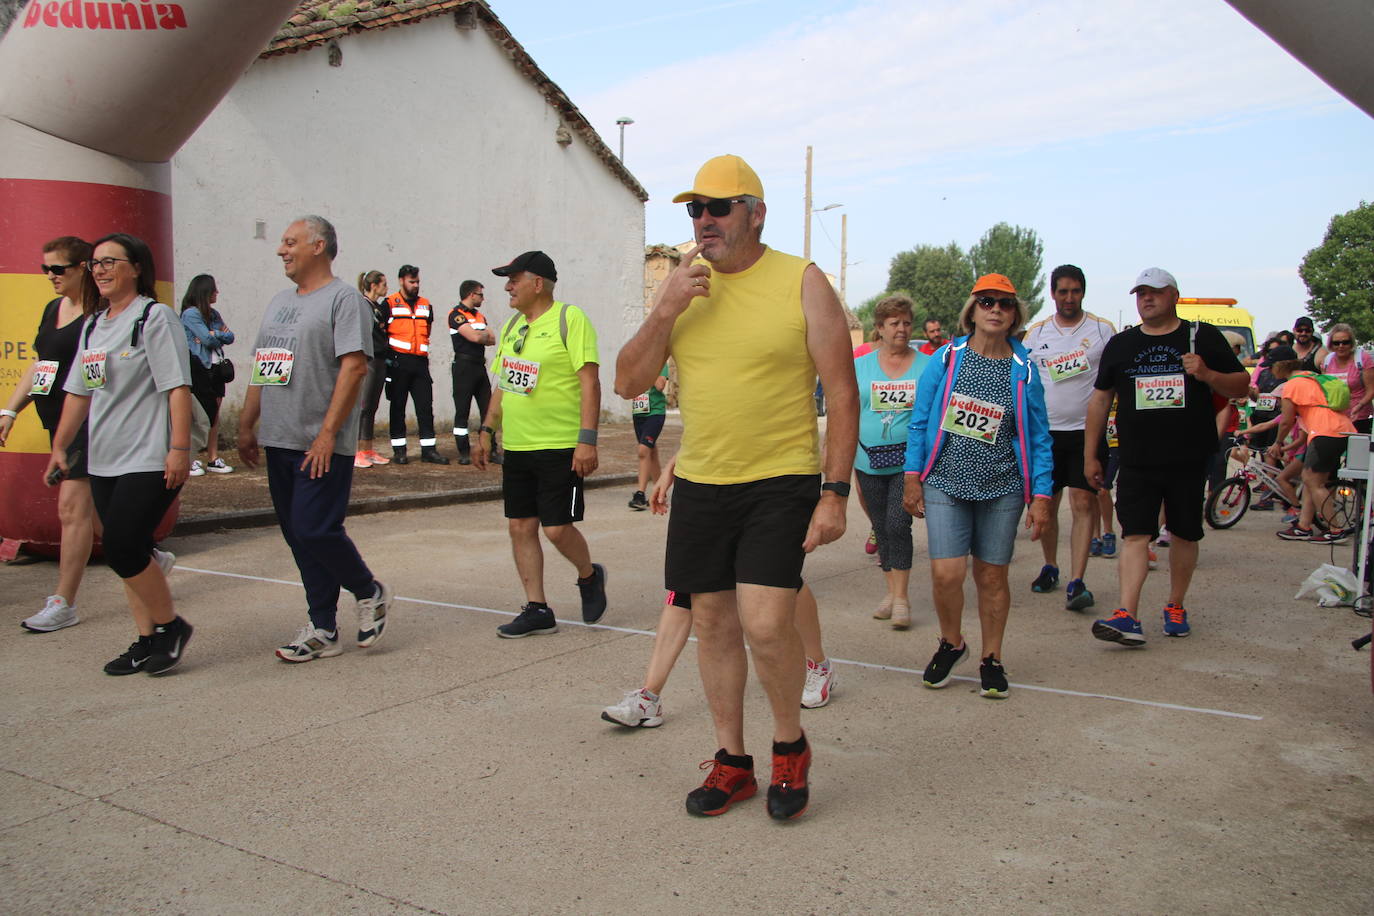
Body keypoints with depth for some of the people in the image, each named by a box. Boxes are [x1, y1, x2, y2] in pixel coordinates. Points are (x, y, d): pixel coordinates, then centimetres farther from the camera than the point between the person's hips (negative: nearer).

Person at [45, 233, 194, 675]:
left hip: (149, 460, -8)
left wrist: (179, 448, -21)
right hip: (104, 460, 8)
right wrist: (59, 447, 16)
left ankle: (169, 625, 6)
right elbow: (80, 392, 21)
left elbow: (177, 386, -15)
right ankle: (147, 639, 18)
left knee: (122, 547, -13)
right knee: (126, 553, 8)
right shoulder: (93, 326, 16)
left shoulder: (155, 317, -7)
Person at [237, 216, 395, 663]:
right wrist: (246, 427, 17)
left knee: (316, 531, -12)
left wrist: (327, 433, -21)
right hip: (278, 442, 8)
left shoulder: (344, 299, -7)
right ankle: (322, 630, 16)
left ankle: (370, 593, 14)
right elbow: (261, 369, 22)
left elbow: (354, 366, -17)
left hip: (322, 446, -8)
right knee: (298, 537, 8)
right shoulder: (279, 302, 19)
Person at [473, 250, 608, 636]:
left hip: (561, 446, -7)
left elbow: (590, 382, -14)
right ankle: (537, 609, 17)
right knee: (520, 526, 6)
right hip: (516, 446, 7)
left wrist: (587, 439, -20)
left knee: (557, 528, -6)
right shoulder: (512, 325, 15)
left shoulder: (570, 319, -9)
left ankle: (589, 576, 24)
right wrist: (487, 431, 16)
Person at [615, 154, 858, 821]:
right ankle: (732, 762, 27)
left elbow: (843, 395, -6)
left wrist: (835, 492, -13)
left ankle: (790, 745, 13)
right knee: (713, 623, 10)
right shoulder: (683, 285, 8)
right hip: (700, 483, 5)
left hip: (782, 482, -5)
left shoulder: (802, 282, -5)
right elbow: (627, 384, 4)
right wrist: (664, 312, -11)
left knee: (766, 622, -16)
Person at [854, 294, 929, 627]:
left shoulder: (927, 364, 2)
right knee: (881, 527, 10)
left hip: (909, 459, -3)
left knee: (898, 524, -11)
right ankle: (891, 591, 24)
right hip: (870, 461, 3)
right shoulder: (861, 366, 6)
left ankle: (901, 597, -1)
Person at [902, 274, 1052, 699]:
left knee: (992, 575, 6)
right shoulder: (947, 358, 0)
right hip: (945, 484, -1)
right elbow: (920, 419, 4)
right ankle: (951, 643, 19)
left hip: (1002, 489, 1)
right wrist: (912, 476, 0)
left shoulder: (1024, 370, 3)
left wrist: (1041, 495, 0)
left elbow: (1039, 438, 5)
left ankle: (991, 659, 26)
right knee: (946, 572, -10)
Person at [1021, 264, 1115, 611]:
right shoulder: (1035, 333, 7)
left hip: (1087, 431, -2)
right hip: (1046, 431, 2)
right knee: (1046, 504, 10)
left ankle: (1076, 583, -10)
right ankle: (1050, 567, 29)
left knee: (1083, 504, -9)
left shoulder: (1102, 329, 2)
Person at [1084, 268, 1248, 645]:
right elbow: (1100, 400, 12)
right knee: (1135, 536, -8)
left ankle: (1175, 607, 26)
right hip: (1137, 462, 0)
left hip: (1189, 460, 0)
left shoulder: (1203, 337, 5)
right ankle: (1128, 617, -14)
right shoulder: (1120, 344, 9)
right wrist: (1090, 453, 9)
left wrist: (1208, 375, -15)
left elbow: (1242, 386, 6)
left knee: (1185, 535, 10)